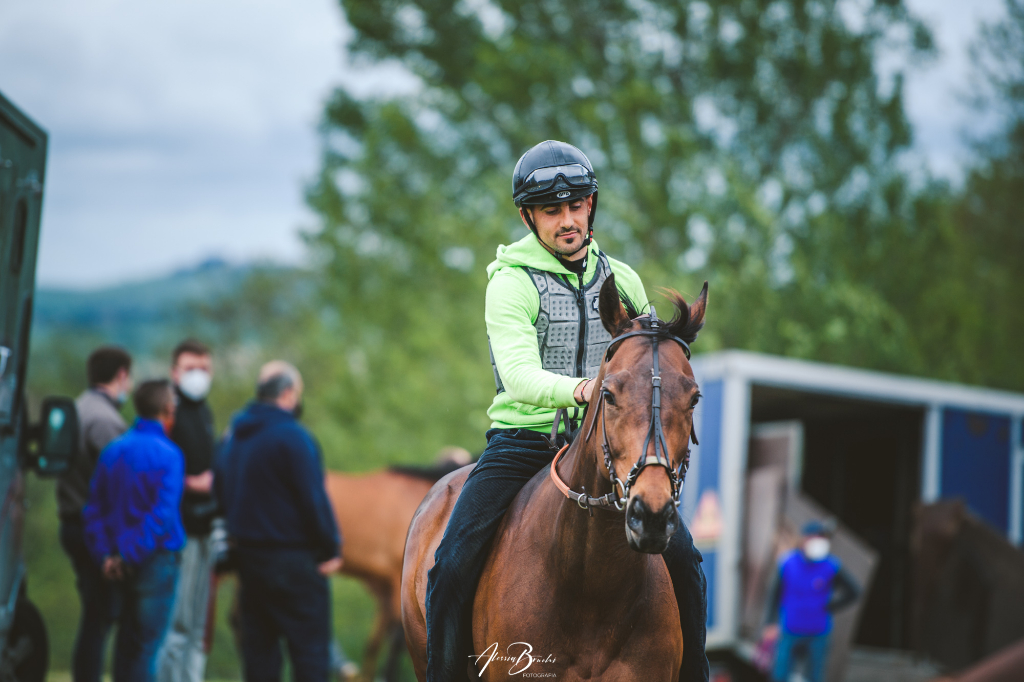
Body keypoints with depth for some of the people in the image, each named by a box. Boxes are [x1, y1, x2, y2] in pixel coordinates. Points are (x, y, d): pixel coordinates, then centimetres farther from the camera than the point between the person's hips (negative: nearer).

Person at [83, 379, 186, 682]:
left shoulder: (113, 450, 8)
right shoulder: (167, 455, -12)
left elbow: (94, 509, 7)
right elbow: (162, 514, -20)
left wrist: (105, 555, 2)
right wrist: (130, 557, -16)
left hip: (122, 564, 6)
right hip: (157, 559, -6)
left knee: (127, 639, 14)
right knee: (147, 643, -4)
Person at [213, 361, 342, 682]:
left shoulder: (234, 436, 11)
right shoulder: (291, 436, -16)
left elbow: (219, 488, 20)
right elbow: (313, 499, -17)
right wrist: (331, 549, -10)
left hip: (247, 554, 8)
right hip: (292, 557, -8)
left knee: (258, 642, 12)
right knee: (310, 644, -3)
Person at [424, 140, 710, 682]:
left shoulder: (622, 281, 8)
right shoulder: (512, 283, -8)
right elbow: (519, 374, -24)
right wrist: (577, 390, -43)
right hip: (522, 442, -3)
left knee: (682, 560, -8)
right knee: (453, 566, -20)